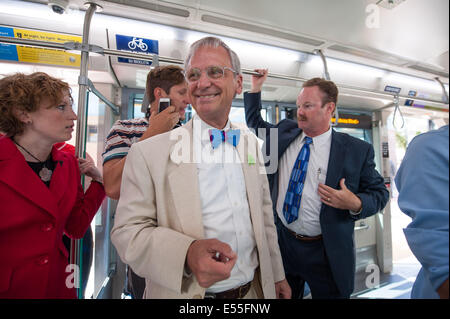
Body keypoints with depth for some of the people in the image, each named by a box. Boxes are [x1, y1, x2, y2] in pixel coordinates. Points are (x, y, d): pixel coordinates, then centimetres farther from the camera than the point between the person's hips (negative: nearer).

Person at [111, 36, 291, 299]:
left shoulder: (251, 143, -1)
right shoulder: (149, 153, -15)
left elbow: (265, 216, 5)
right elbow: (127, 231, -14)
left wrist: (277, 276, 11)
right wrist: (187, 253, -31)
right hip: (186, 293, -3)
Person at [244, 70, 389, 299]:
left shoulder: (357, 150, -10)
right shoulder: (284, 132, 0)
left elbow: (379, 192, -2)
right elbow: (255, 123, 15)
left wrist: (356, 204, -22)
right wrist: (256, 88, 6)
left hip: (325, 253, -3)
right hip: (281, 242, 3)